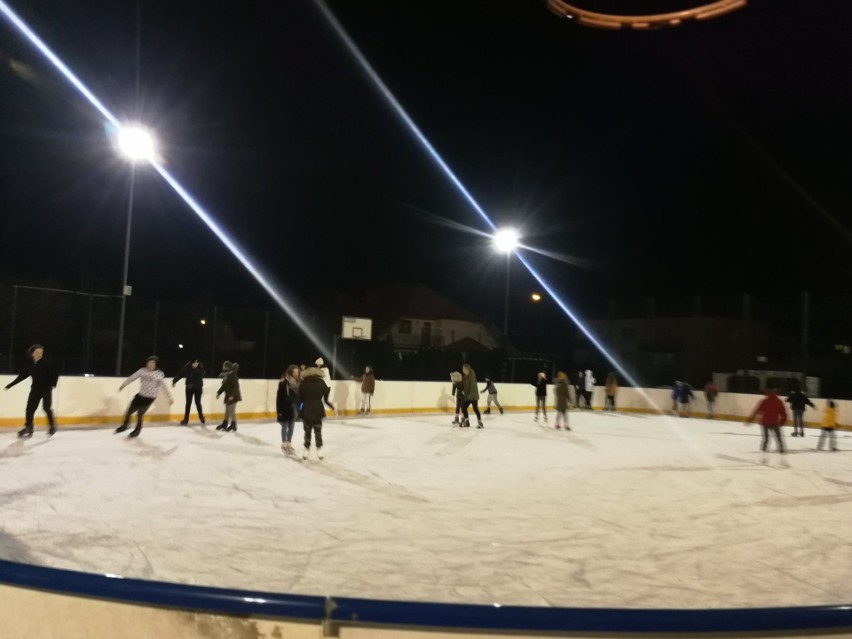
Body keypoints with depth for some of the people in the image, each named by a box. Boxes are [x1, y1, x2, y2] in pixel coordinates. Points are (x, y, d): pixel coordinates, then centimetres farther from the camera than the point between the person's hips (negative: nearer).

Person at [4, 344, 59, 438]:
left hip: (46, 389, -5)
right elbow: (23, 376, 14)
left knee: (46, 408, -5)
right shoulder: (31, 366, 4)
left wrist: (53, 384, -26)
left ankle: (52, 426, 11)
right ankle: (28, 428, 9)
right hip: (35, 389, 5)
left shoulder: (46, 364, -11)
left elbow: (55, 374, -14)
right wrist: (11, 384, 19)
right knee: (30, 408, 0)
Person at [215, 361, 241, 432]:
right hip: (228, 395, 9)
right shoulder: (226, 375, 7)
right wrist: (219, 392, 18)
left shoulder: (233, 375, -19)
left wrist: (232, 395, -24)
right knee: (227, 410, 17)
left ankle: (233, 425, 6)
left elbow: (236, 386, -21)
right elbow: (224, 386, 18)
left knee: (231, 410, -4)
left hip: (233, 396, -9)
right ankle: (225, 423, 28)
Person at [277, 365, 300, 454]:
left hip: (293, 408, 5)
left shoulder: (297, 382, 0)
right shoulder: (283, 382, -16)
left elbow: (299, 396, 7)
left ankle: (289, 443, 24)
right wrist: (279, 410, -15)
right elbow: (279, 397, -14)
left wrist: (299, 407, 6)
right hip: (285, 408, -5)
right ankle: (284, 444, 21)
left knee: (292, 426, 12)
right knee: (285, 426, 7)